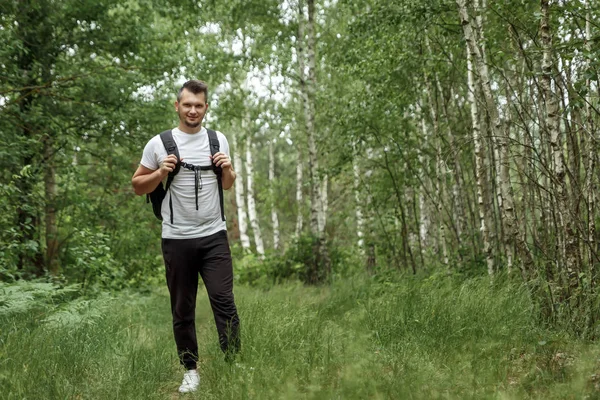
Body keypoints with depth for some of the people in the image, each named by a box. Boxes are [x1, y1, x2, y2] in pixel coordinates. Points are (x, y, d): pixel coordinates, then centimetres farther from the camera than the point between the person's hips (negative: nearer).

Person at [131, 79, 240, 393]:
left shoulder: (219, 140, 6)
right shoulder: (158, 144, -3)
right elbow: (138, 186, 5)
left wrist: (228, 171, -5)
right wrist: (160, 173, -13)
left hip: (214, 236, 1)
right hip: (177, 239, -1)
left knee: (224, 301, -4)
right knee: (182, 309, 8)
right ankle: (190, 370, 20)